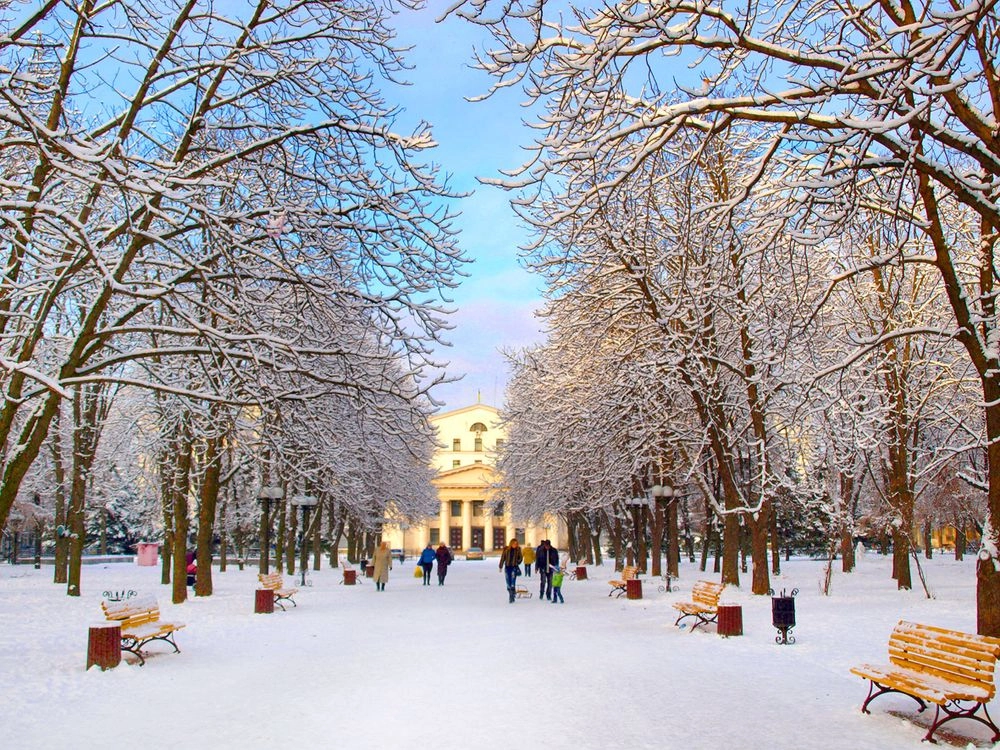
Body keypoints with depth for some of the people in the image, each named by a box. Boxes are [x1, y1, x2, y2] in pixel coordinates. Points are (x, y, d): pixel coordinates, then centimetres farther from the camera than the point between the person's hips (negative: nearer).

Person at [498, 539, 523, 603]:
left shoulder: (518, 550, 0)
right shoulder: (506, 549, -1)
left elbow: (520, 557, 16)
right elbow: (502, 558, 3)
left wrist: (517, 562, 4)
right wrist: (501, 566, 2)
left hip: (514, 567, -2)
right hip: (507, 567, 2)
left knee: (513, 582, -13)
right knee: (508, 583, 6)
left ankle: (512, 597, -12)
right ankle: (511, 594, 21)